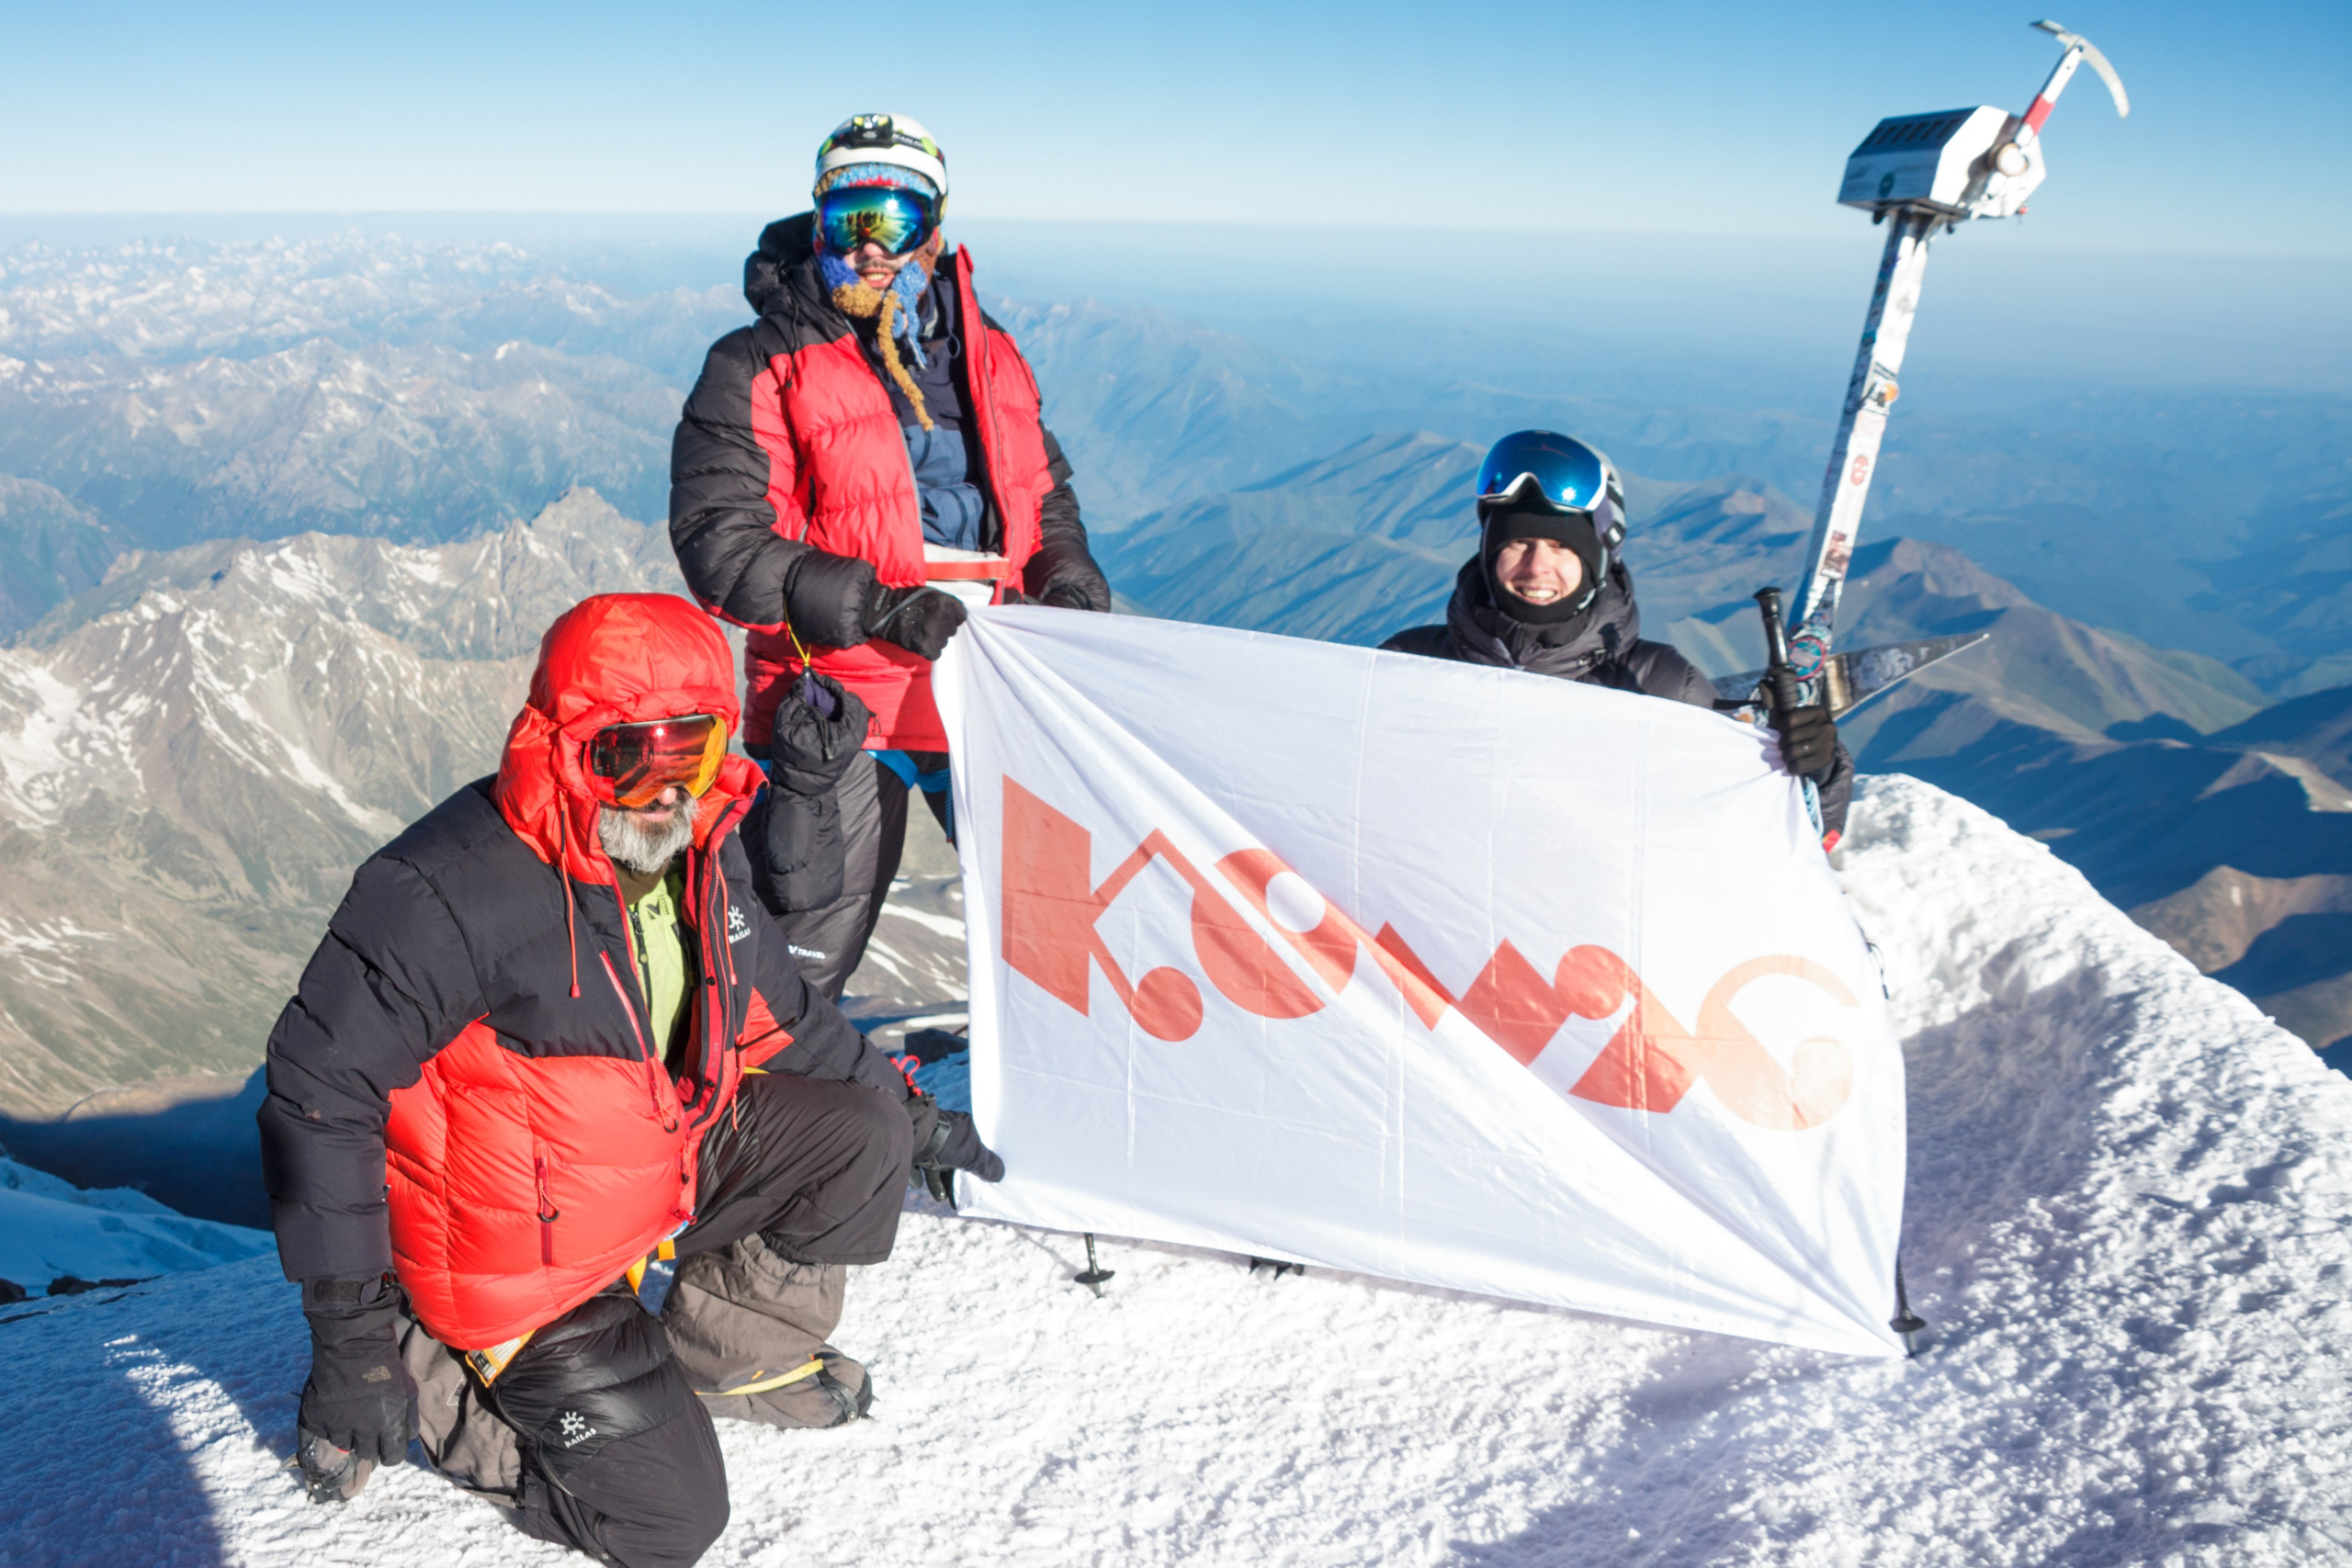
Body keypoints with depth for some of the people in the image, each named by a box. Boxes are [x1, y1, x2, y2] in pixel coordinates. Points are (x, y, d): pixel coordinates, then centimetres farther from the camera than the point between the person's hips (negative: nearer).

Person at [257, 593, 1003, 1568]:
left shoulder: (698, 857, -4)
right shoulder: (450, 893, -28)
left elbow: (771, 1008, 14)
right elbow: (319, 1092, -23)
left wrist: (908, 1111, 17)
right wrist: (350, 1341, -21)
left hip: (666, 1172, 7)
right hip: (529, 1262, -7)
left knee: (861, 1131, -2)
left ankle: (738, 1343, 17)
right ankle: (421, 1374, 9)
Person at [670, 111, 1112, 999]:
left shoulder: (990, 356, 12)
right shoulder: (761, 367, -4)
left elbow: (1045, 491, 24)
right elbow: (719, 541, -12)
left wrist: (1066, 579, 1)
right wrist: (876, 605, -22)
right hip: (837, 713, -4)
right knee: (798, 969, 4)